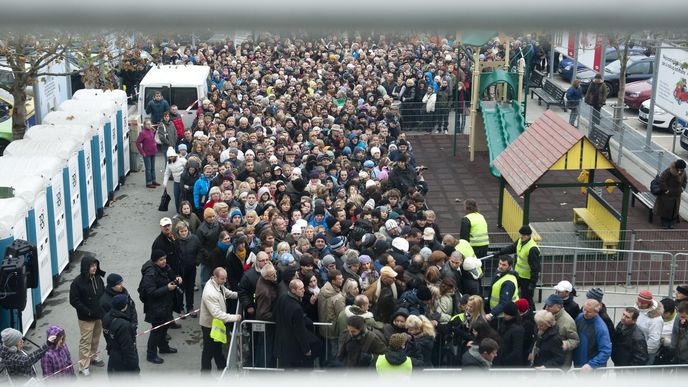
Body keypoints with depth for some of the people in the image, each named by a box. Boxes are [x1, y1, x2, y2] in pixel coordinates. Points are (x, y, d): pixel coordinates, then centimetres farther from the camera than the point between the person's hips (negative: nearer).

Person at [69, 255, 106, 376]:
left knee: (96, 338, 21)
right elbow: (74, 301, -16)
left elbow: (104, 293, 12)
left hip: (99, 315, 6)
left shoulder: (98, 278, -1)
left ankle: (93, 357, 41)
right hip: (86, 318, -6)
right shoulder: (78, 282, -18)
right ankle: (83, 366, 8)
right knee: (85, 341, 0)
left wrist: (103, 309, 1)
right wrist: (88, 312, -18)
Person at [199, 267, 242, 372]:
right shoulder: (210, 293, -37)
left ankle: (223, 368, 44)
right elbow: (217, 314, -38)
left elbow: (226, 292, 14)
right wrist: (235, 318, -33)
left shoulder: (218, 284, -9)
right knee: (209, 350, 9)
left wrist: (238, 295, -3)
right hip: (209, 325, -9)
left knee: (217, 347, 26)